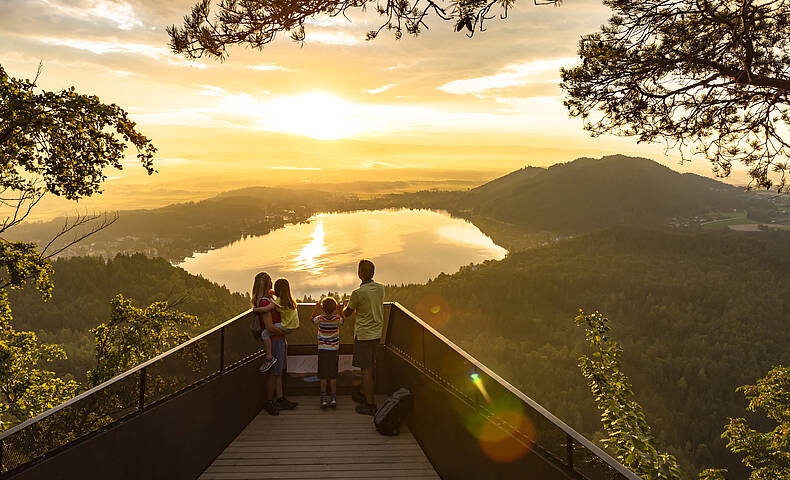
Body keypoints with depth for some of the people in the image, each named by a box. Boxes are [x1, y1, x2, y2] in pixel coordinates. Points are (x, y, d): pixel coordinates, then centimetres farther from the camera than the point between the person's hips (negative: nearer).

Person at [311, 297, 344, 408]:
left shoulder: (320, 318, -12)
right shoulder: (337, 318, -10)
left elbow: (313, 319, 10)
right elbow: (342, 320, 15)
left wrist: (316, 308, 1)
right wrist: (339, 310, 4)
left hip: (322, 349, -1)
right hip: (333, 349, 1)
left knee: (323, 375, 4)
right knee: (333, 375, 9)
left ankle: (323, 399, 2)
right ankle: (333, 398, 8)